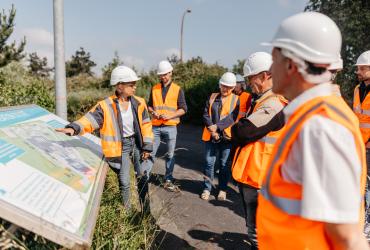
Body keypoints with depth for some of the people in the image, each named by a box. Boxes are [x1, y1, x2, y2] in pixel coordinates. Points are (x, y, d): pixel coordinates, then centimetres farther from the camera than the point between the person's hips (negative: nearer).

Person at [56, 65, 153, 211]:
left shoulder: (138, 103, -5)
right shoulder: (106, 106, -15)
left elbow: (146, 125, 0)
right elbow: (90, 120, -19)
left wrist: (147, 147, -2)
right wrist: (74, 128, -39)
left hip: (137, 142, 3)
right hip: (120, 146, -3)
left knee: (143, 176, 11)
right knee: (124, 181, 5)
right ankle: (127, 210, 28)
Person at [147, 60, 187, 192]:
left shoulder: (177, 89, 2)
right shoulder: (154, 88, 10)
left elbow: (183, 109, 0)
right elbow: (149, 105, 16)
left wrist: (170, 116, -14)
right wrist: (153, 112, -6)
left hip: (170, 127, -1)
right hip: (156, 126, 2)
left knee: (170, 155, 7)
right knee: (150, 153, 2)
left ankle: (168, 180, 18)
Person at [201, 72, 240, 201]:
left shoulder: (236, 100, 2)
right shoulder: (212, 97, 9)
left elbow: (232, 117, -10)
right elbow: (205, 115, 2)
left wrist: (217, 126, -19)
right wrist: (212, 129, -11)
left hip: (227, 136, -2)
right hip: (211, 135, 2)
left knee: (224, 163, 7)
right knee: (209, 162, 4)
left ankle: (222, 189, 20)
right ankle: (207, 188, 15)